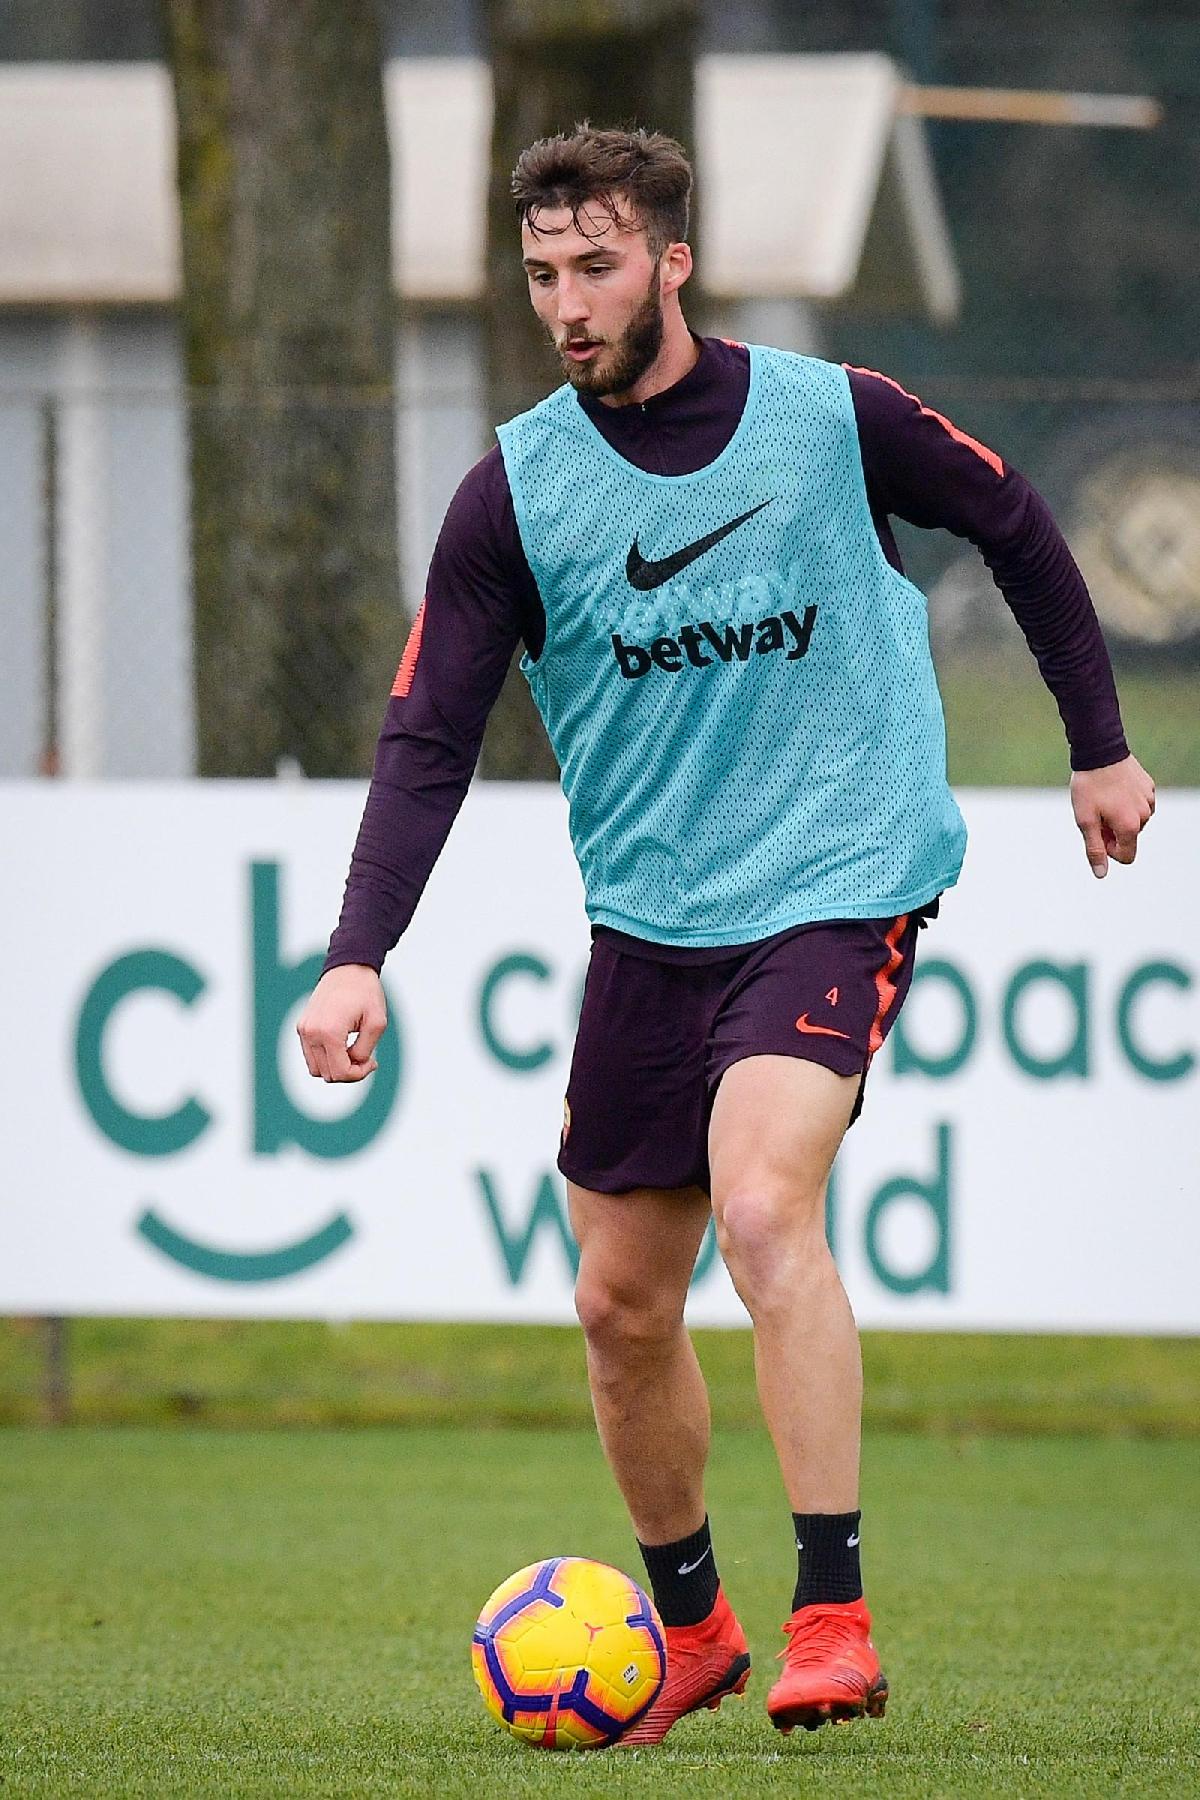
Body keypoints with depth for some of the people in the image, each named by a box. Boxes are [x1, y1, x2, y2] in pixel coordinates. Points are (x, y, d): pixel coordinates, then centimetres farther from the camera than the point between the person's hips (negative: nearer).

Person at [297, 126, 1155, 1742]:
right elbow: (428, 741, -6)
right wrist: (358, 960, -19)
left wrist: (1101, 746, 16)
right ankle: (691, 1626, 29)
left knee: (763, 1206, -26)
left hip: (841, 884, -4)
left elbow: (1015, 529, 11)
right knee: (623, 1304, 7)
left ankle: (835, 1621, -22)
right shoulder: (516, 491, -4)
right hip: (651, 921, 4)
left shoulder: (834, 419, -7)